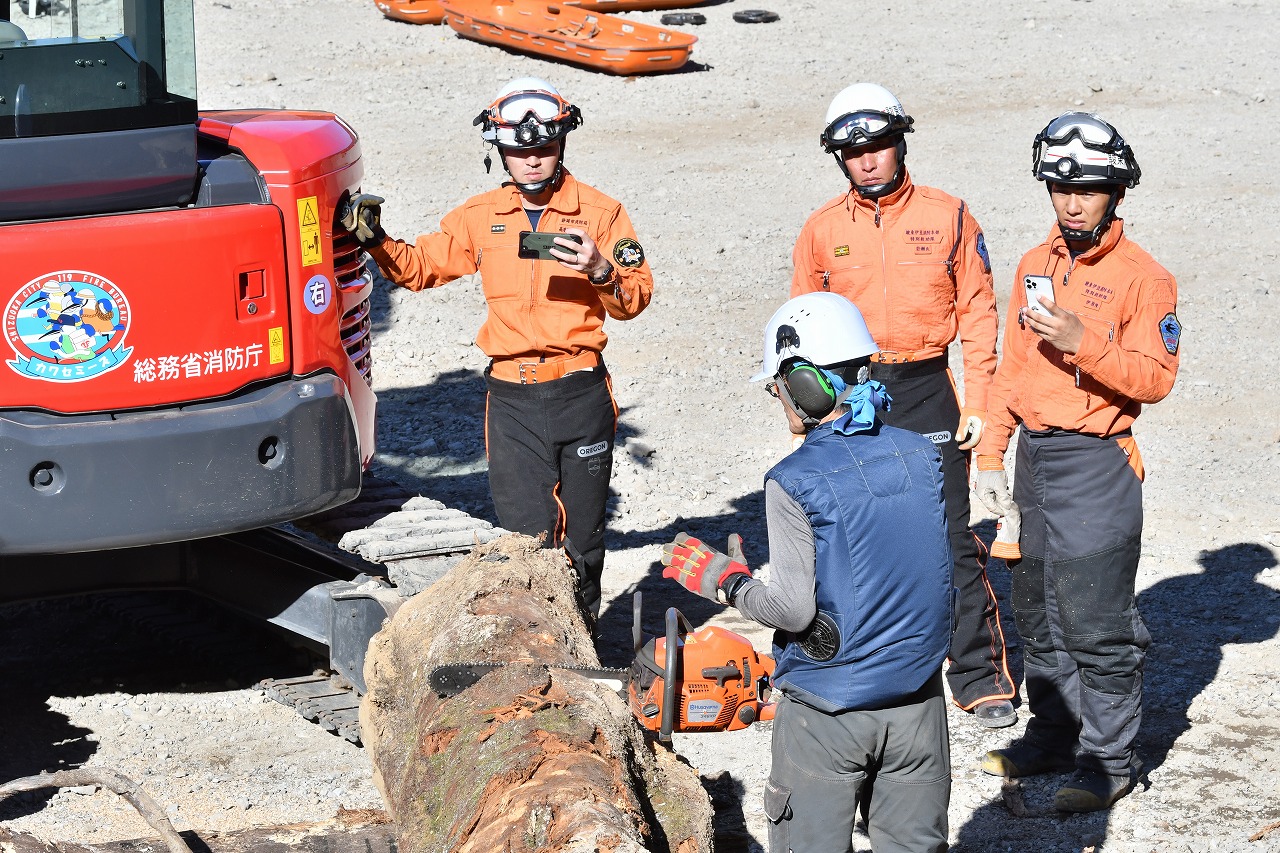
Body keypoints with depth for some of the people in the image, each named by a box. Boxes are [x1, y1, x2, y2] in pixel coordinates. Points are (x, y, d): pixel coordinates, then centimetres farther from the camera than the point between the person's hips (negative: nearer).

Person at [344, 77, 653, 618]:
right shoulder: (481, 217, 9)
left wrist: (600, 270, -21)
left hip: (580, 395, -1)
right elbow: (419, 266, 18)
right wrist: (376, 242, 0)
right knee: (524, 538, -6)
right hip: (512, 397, 1)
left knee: (581, 539, 9)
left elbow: (636, 297, -1)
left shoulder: (598, 211, 2)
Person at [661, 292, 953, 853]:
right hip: (917, 704, 4)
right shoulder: (921, 456, -1)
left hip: (827, 714, -4)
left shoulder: (794, 483, -17)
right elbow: (933, 575, 8)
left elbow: (795, 609, -17)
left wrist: (722, 580, -2)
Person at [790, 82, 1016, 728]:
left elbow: (977, 314, 2)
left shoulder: (948, 217, 1)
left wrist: (977, 403, -3)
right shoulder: (822, 230, 5)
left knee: (951, 541, -5)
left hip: (925, 393, -2)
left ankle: (981, 677, 3)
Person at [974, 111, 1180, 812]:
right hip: (1034, 458, 7)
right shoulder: (1035, 265, 12)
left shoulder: (1143, 277, -8)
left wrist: (1082, 342, -26)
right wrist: (991, 454, 14)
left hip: (1095, 465, -7)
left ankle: (1109, 760, 2)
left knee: (1094, 623, -6)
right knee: (1037, 613, 15)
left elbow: (1155, 378, -14)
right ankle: (1053, 735, 27)